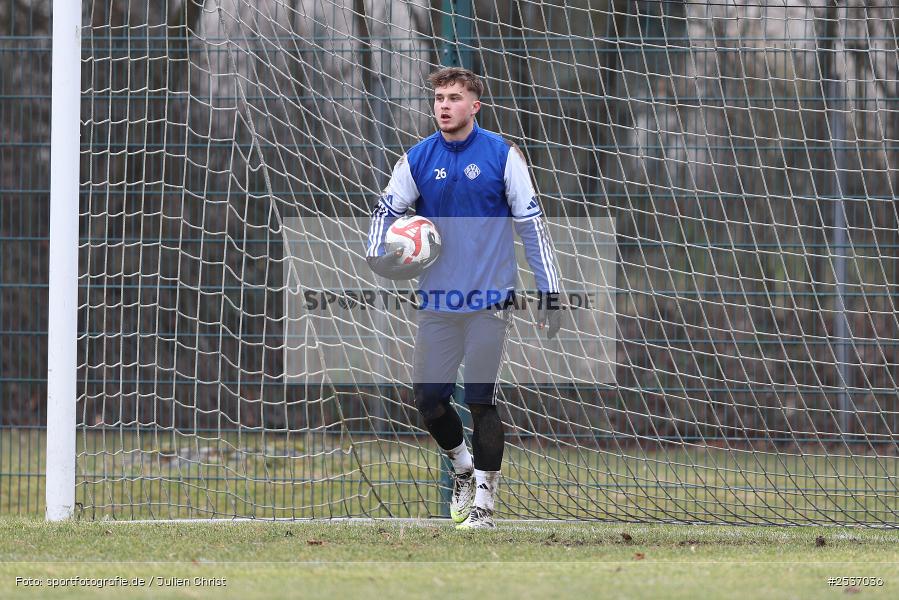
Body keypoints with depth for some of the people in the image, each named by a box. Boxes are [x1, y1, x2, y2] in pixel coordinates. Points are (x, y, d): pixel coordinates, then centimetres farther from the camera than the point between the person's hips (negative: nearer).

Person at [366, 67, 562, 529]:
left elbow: (532, 225, -2)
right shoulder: (417, 159, 4)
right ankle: (462, 469, 30)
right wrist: (377, 254, -12)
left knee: (482, 401, -4)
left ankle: (484, 502, 8)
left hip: (489, 300, -3)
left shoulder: (502, 155, -4)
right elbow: (386, 209, 10)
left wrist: (549, 292, -4)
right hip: (437, 301, 3)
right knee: (427, 398, 3)